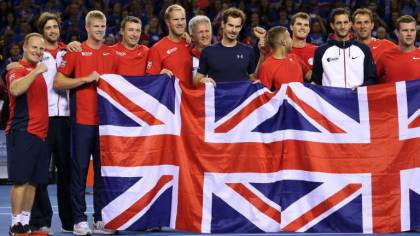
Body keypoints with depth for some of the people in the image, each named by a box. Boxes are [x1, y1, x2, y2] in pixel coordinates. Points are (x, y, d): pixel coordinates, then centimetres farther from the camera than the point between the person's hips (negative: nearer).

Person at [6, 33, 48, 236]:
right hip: (22, 133, -8)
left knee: (33, 181, 9)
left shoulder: (39, 70, 17)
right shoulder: (18, 71, -5)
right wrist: (35, 72, -31)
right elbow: (15, 90, -26)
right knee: (21, 180, -8)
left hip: (40, 133, 8)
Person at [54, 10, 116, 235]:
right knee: (79, 169, -1)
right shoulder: (75, 52, 0)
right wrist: (86, 79, -13)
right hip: (82, 120, -4)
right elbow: (58, 82, -5)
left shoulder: (111, 54, 12)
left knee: (104, 170, 6)